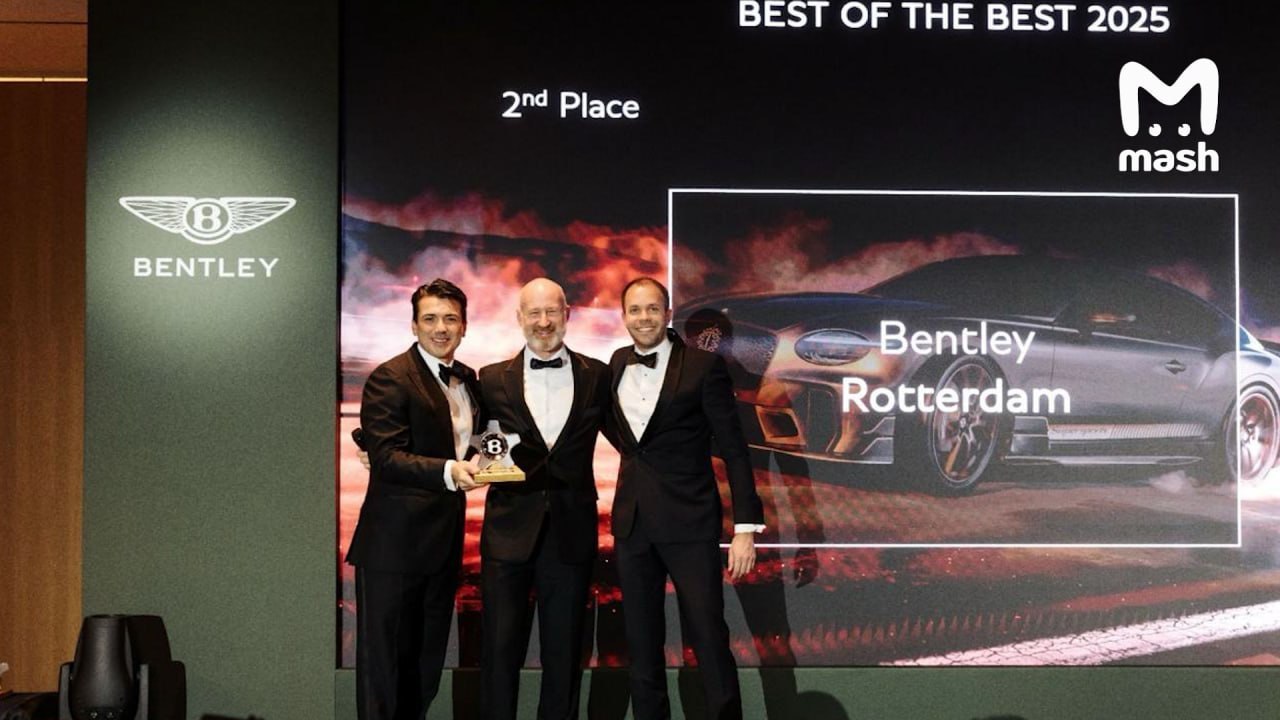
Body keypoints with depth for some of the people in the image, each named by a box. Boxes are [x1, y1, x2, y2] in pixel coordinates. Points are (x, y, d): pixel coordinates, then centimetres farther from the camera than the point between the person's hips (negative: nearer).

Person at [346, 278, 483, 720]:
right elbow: (385, 456, -21)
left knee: (428, 659, 14)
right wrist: (448, 471, -34)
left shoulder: (468, 380, 13)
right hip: (396, 541, -7)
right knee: (384, 655, 0)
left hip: (445, 539, 7)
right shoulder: (389, 379, -12)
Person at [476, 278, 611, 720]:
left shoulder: (596, 376, 5)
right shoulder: (493, 380, 4)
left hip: (572, 531, 1)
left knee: (564, 654, 8)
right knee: (500, 650, 1)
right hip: (509, 530, 0)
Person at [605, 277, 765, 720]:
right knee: (641, 643, 10)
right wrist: (634, 451, 9)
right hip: (632, 521, 5)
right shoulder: (617, 365, 9)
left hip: (689, 521, -5)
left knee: (708, 637, -7)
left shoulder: (703, 365, -6)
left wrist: (746, 526, -13)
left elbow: (733, 448, -8)